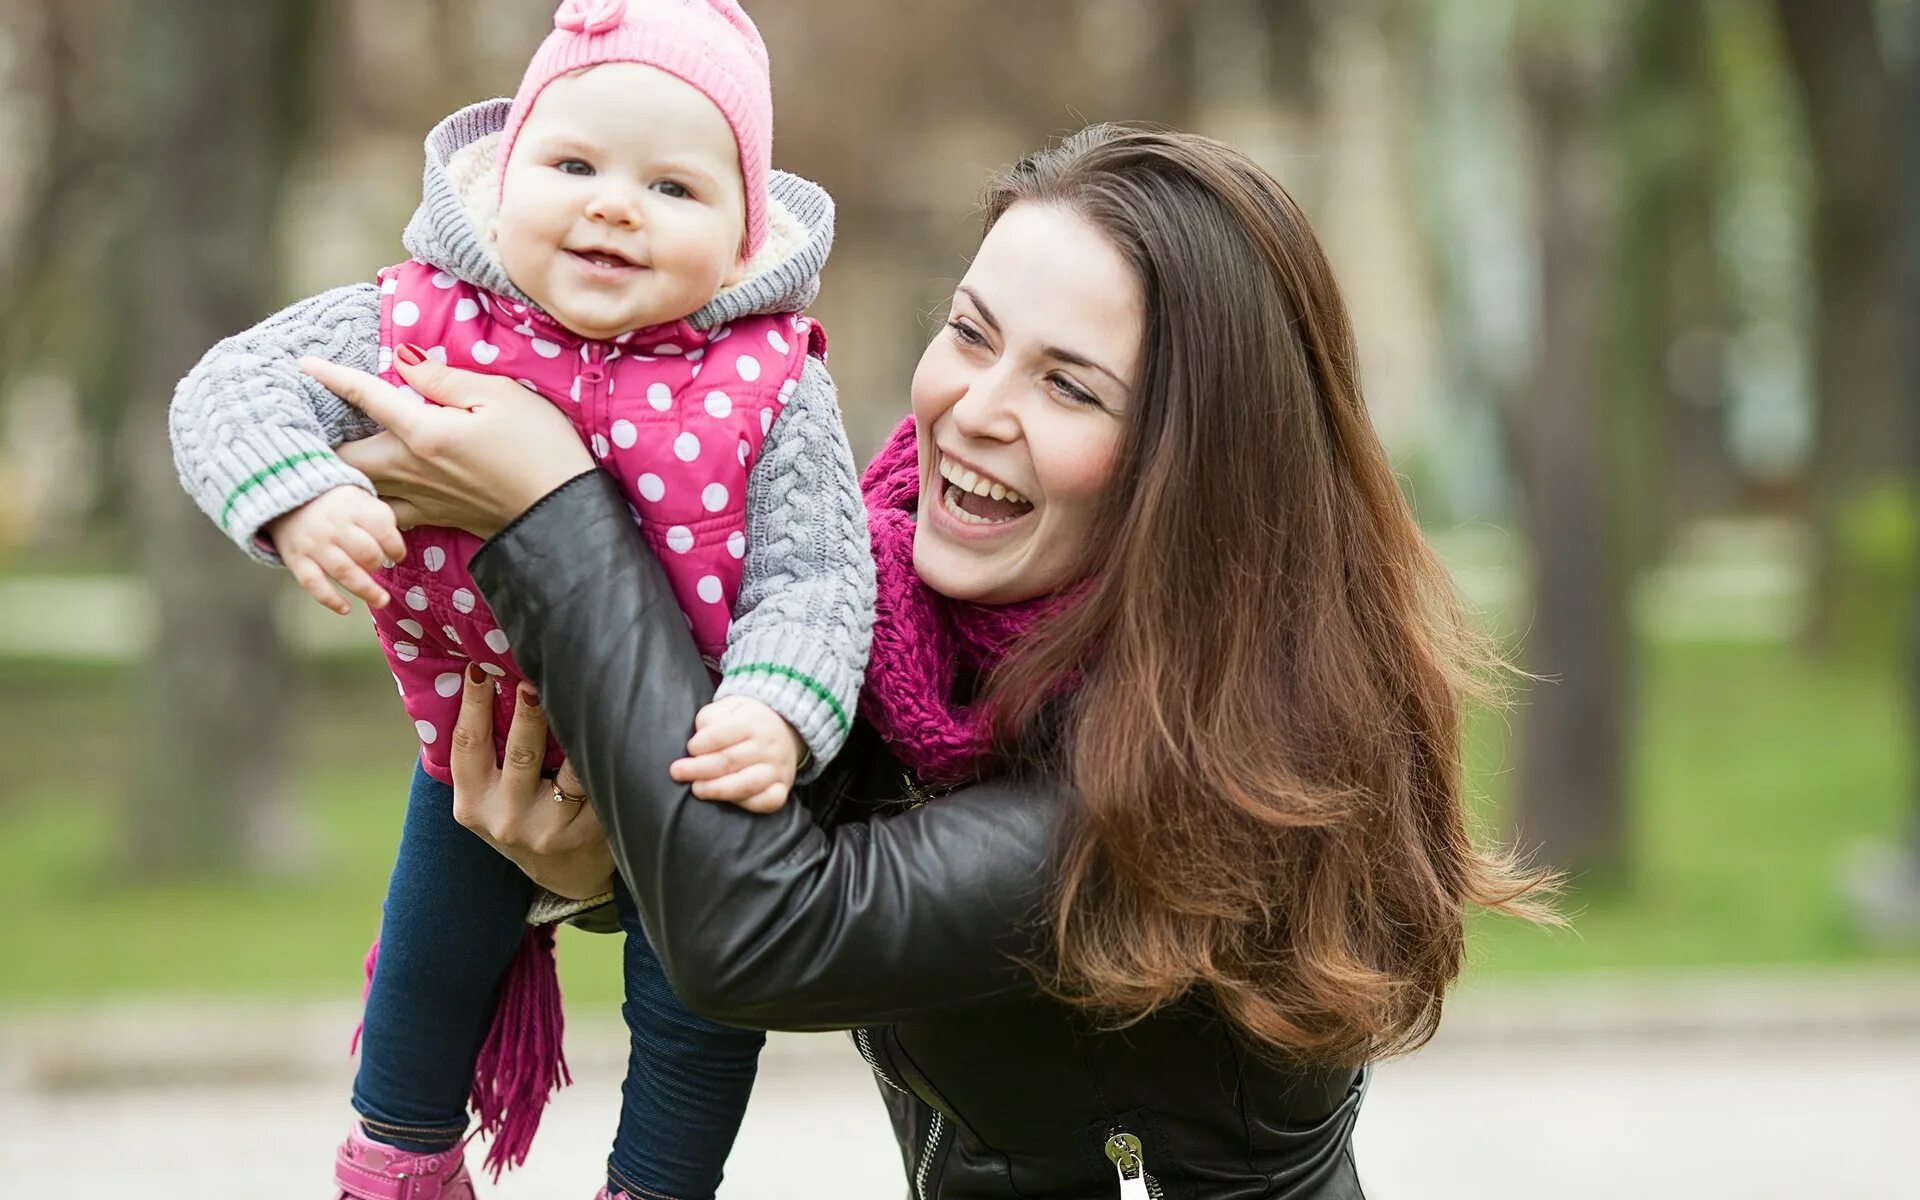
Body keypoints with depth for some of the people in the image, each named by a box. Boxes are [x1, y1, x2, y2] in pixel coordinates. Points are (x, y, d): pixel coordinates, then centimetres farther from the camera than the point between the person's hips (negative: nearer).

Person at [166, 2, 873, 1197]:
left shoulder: (770, 391, -27)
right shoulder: (421, 324, -23)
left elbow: (810, 578, -27)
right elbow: (236, 386, -23)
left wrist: (772, 715, -46)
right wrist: (297, 496, -45)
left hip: (688, 764, -2)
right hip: (480, 747, 2)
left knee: (696, 1008, 9)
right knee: (429, 962, 22)